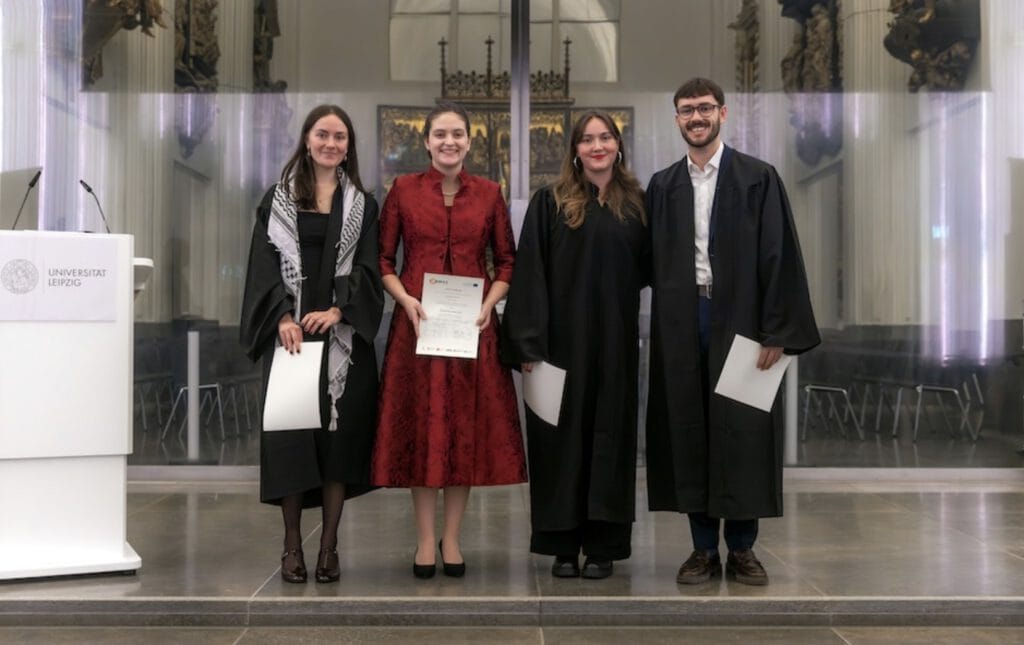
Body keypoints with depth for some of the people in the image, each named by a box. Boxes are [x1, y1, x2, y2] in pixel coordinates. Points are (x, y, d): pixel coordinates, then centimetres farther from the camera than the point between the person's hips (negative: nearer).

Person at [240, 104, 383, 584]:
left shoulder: (361, 205, 11)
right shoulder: (279, 200, 9)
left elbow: (367, 270, 3)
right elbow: (265, 265, 2)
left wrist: (337, 311, -13)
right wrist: (283, 317, -13)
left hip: (343, 336, 1)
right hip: (290, 333, 0)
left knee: (339, 432, -1)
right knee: (290, 434, -2)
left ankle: (329, 546, 6)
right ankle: (292, 546, 7)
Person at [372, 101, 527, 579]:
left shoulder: (488, 193, 5)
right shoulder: (403, 190, 3)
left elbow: (507, 261, 9)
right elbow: (383, 260, 4)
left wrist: (489, 302, -7)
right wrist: (405, 299, -12)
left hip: (472, 325, 1)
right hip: (416, 323, -1)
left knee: (467, 427, 4)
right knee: (420, 426, 2)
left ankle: (452, 538, 16)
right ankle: (424, 540, 13)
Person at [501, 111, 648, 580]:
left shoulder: (636, 203, 9)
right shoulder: (551, 203, 1)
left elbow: (647, 268, 14)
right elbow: (530, 273, -5)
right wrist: (529, 342, -12)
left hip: (614, 339, 2)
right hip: (563, 337, -2)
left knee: (609, 434, 5)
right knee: (563, 436, 3)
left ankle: (602, 544, 13)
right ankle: (562, 544, 11)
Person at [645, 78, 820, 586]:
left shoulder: (758, 178, 0)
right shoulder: (663, 186, 10)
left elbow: (779, 256, -5)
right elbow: (653, 260, 10)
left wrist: (777, 331, -10)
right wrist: (667, 309, -1)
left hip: (740, 320, -3)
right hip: (682, 324, 3)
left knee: (742, 430, 2)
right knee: (689, 431, 5)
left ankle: (742, 548, 14)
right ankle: (704, 548, 15)